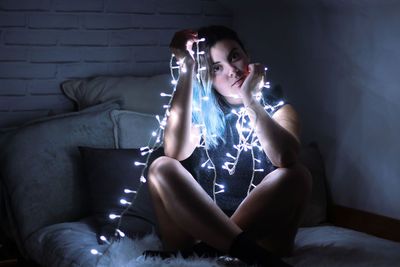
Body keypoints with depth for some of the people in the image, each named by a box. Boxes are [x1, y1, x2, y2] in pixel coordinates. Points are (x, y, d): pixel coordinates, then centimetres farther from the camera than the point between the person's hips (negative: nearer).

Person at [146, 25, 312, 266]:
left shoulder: (278, 111, 8)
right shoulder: (199, 109, 9)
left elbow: (284, 157, -17)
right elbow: (176, 152, -16)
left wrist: (249, 99, -17)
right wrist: (187, 69, -14)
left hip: (259, 232, 0)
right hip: (197, 225, 1)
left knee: (298, 175, -24)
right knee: (161, 167, -22)